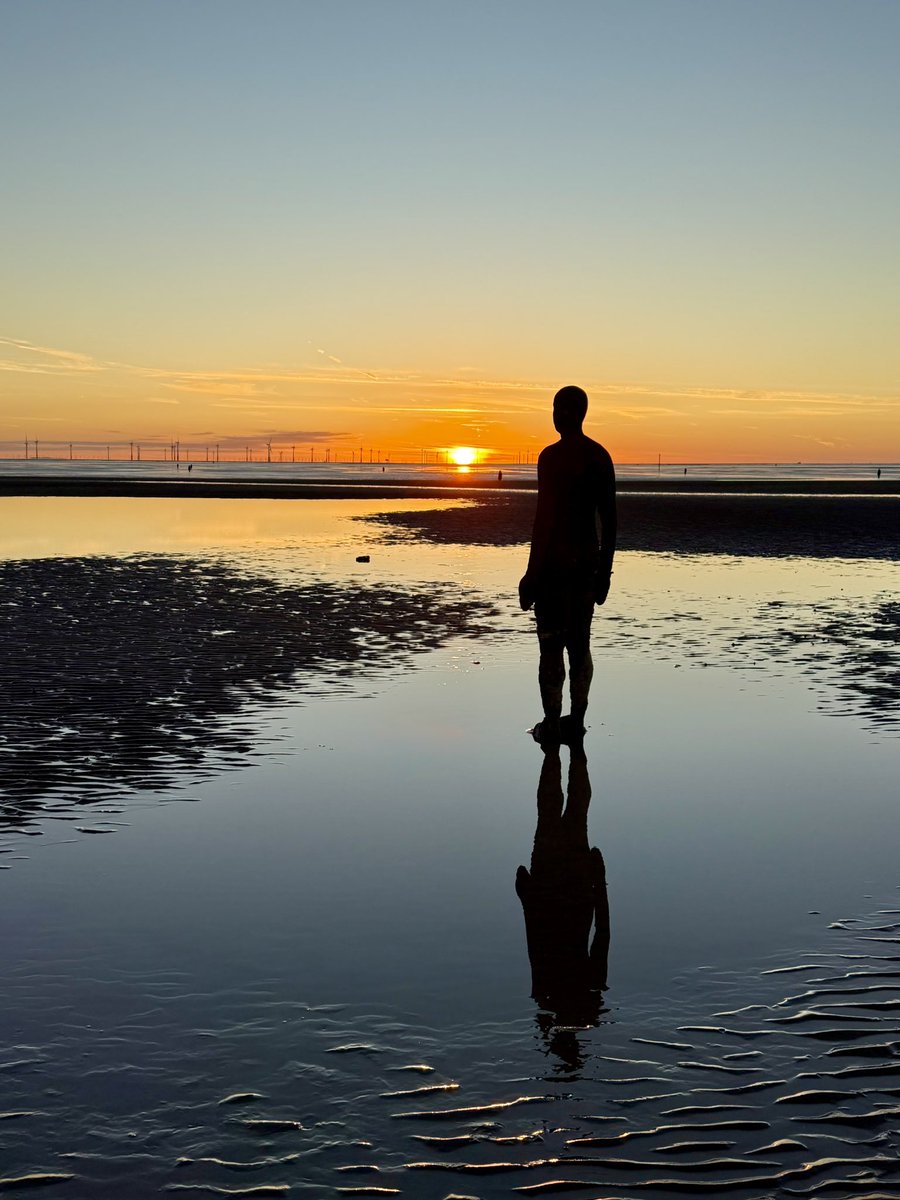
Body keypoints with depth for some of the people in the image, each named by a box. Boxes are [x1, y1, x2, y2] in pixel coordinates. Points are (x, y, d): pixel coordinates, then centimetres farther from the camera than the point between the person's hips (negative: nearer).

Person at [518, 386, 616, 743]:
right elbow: (609, 520, 10)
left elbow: (545, 518, -17)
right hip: (589, 559, 7)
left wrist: (531, 573, -13)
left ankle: (552, 724, 4)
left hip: (555, 560, -7)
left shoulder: (552, 456, -14)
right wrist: (605, 570, 18)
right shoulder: (601, 457, 7)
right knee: (580, 644, 12)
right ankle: (576, 721, 17)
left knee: (551, 645, 0)